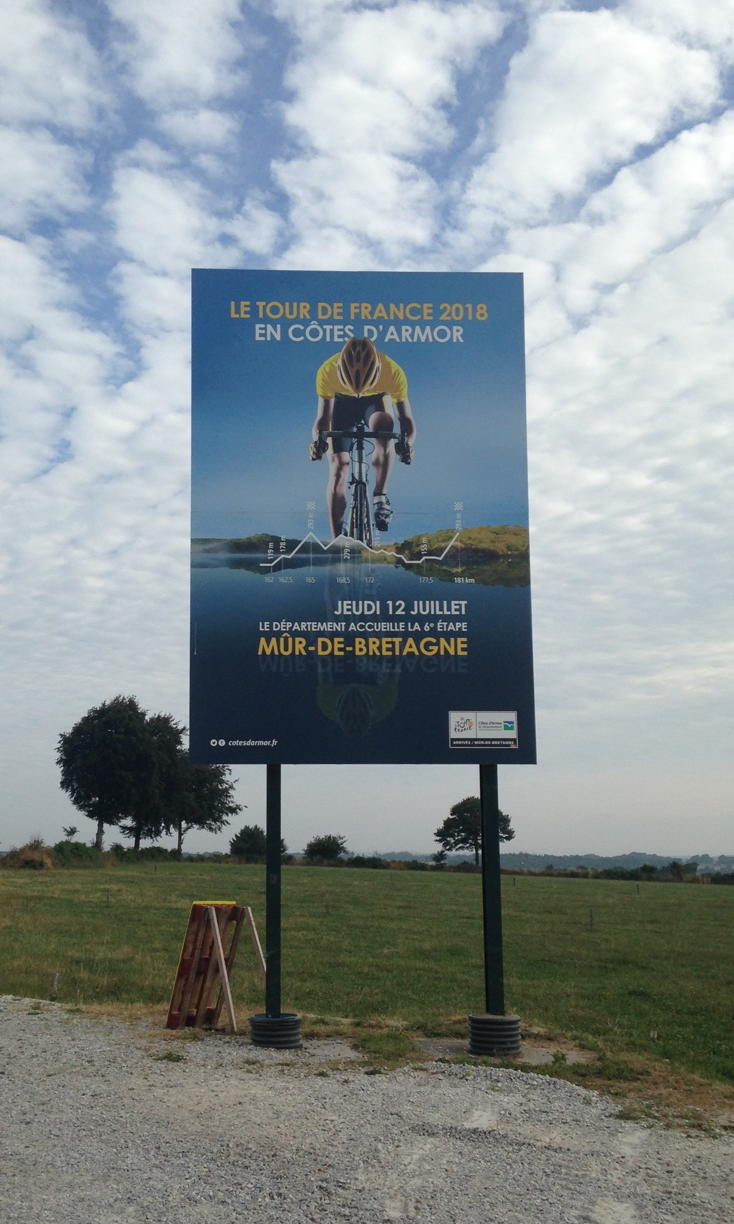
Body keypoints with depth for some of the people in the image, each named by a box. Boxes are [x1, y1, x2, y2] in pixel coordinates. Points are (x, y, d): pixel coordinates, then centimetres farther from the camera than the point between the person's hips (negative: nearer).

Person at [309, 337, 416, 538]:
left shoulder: (393, 372, -36)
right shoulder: (327, 371, -36)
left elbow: (406, 419, -30)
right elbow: (322, 419, -28)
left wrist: (407, 443, -51)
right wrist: (318, 440, -50)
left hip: (376, 401, -1)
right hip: (342, 402, 1)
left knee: (382, 424, -37)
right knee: (338, 468, -10)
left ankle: (380, 496, -24)